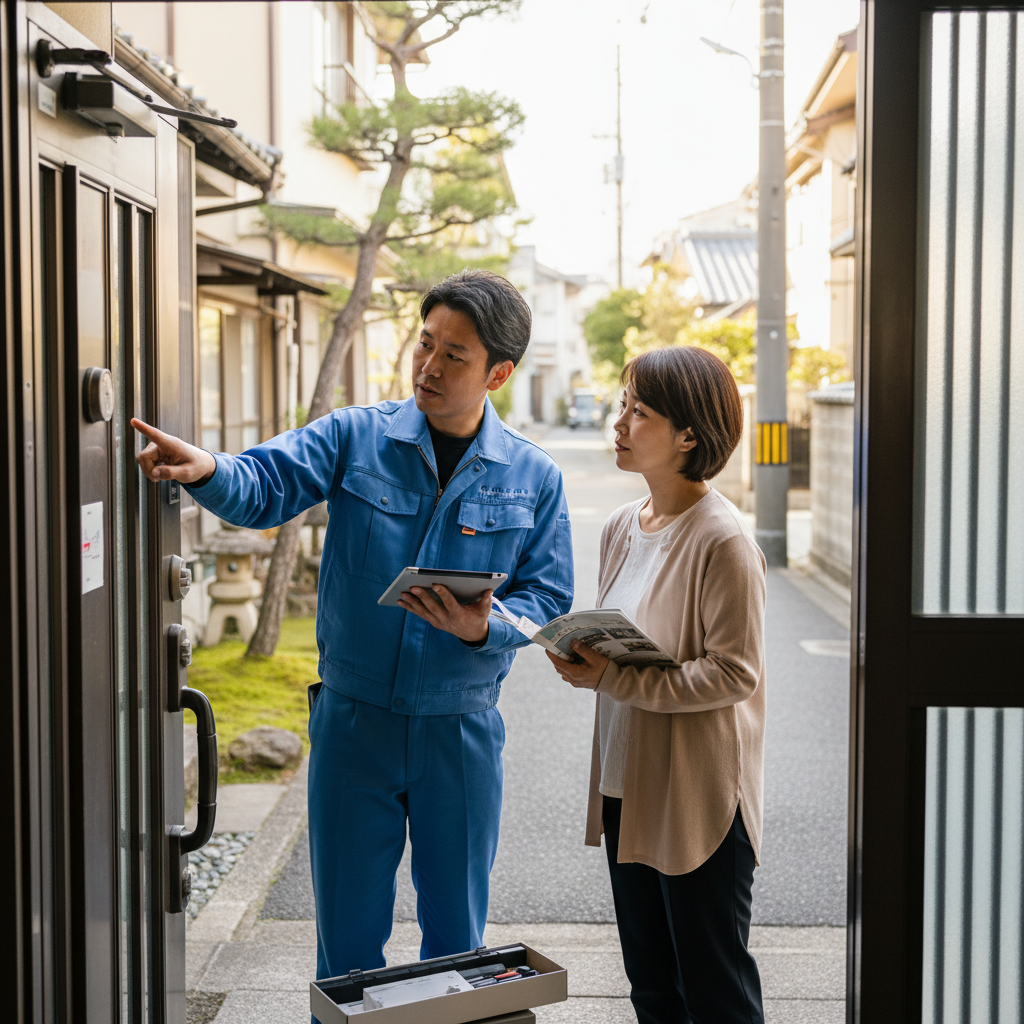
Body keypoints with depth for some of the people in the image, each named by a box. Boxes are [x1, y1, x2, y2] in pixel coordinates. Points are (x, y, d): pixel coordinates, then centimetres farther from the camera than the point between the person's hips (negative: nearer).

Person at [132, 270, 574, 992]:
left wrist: (483, 628, -20)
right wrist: (208, 470, -36)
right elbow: (265, 485, -14)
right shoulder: (354, 437, -2)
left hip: (462, 728, 1)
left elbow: (548, 597, 0)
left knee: (457, 932, 16)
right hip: (354, 716, 0)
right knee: (348, 932, 11)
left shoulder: (533, 478, 1)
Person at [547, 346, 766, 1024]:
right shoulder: (623, 527, 8)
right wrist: (583, 658, -3)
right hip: (628, 786, 8)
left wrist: (617, 680, -23)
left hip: (699, 798, -8)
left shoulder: (723, 541, -17)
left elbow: (735, 673, -20)